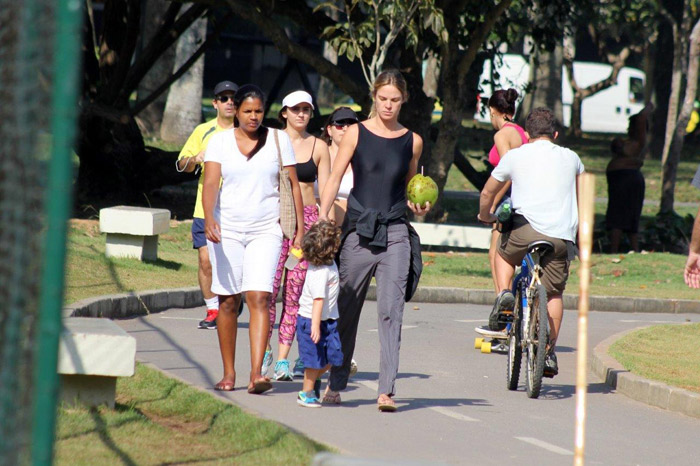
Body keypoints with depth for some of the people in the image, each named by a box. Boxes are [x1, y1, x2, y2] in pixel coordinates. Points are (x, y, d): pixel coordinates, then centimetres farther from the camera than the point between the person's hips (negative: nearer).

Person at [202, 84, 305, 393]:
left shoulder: (278, 140, 4)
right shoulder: (220, 141, 1)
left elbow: (293, 184, 7)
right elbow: (211, 183, -9)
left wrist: (300, 228, 3)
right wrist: (209, 218, -26)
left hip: (266, 231, -1)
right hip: (227, 229, 1)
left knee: (259, 298, -14)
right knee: (228, 301, 4)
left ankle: (256, 374, -22)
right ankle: (229, 373, 16)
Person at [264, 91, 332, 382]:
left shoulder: (318, 147, 9)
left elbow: (325, 191, 9)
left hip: (307, 219, 1)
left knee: (294, 292, -1)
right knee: (268, 288, -11)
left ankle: (283, 359, 2)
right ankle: (264, 350, 6)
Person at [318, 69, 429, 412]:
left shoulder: (412, 141, 8)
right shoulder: (356, 134, 3)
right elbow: (335, 178, 0)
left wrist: (418, 207, -1)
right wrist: (322, 216, -13)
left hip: (395, 232, 0)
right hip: (358, 229, 0)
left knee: (391, 310, -9)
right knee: (347, 309, 8)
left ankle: (386, 390, -13)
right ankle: (336, 383, 22)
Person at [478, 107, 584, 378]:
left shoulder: (515, 156, 9)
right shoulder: (570, 158, 16)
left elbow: (487, 193, 19)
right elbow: (581, 190, 36)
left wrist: (486, 216, 39)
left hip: (526, 227, -2)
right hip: (561, 236, 2)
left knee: (504, 253, 31)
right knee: (554, 293, 14)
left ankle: (504, 293, 7)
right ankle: (549, 352, 9)